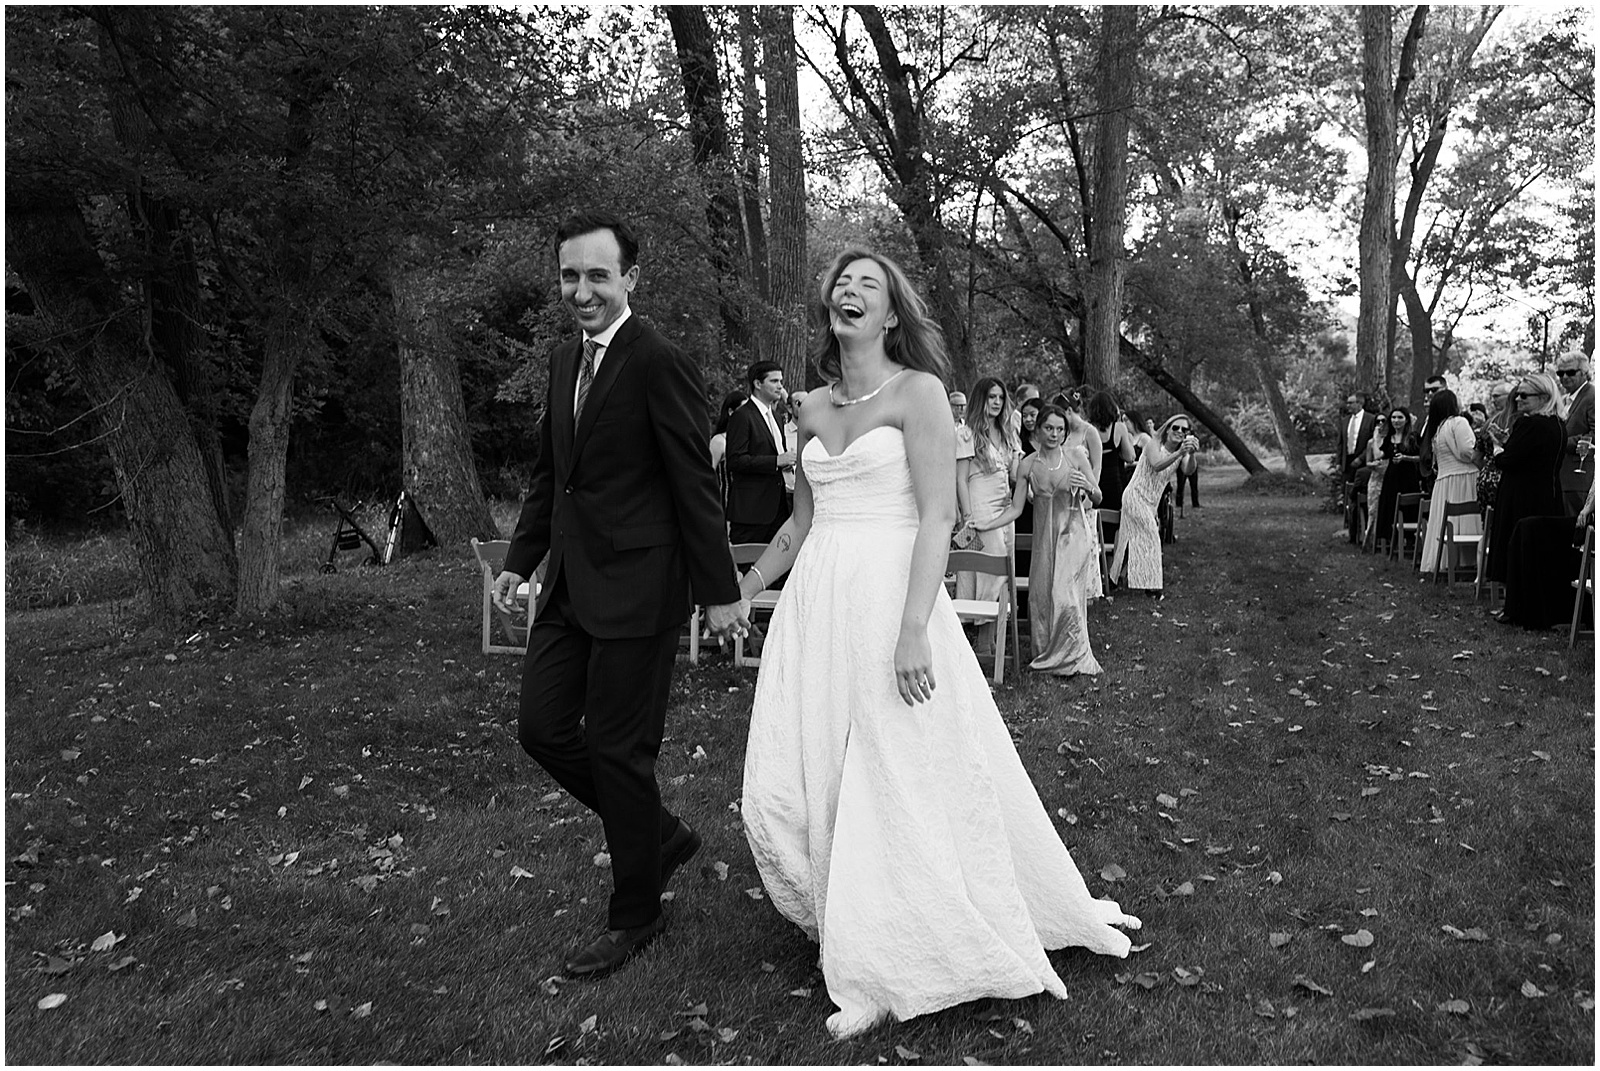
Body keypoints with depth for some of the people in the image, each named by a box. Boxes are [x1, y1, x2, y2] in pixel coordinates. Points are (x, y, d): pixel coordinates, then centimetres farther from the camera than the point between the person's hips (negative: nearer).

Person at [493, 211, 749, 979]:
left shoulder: (661, 364, -13)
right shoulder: (563, 361, 12)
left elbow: (695, 485, -14)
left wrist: (718, 591, -12)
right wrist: (520, 560, 14)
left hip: (636, 589, -8)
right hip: (569, 585, 8)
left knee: (618, 749, 2)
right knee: (543, 730, 11)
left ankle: (635, 915, 24)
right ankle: (661, 836, 33)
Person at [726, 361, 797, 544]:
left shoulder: (775, 416, 20)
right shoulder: (742, 416, -9)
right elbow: (735, 461, -17)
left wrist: (786, 458, 7)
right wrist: (776, 461, -20)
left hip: (776, 507, 8)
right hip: (750, 508, -8)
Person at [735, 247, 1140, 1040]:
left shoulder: (918, 392, -5)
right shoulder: (813, 408, 13)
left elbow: (938, 516, -13)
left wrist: (914, 629, -21)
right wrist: (736, 594, 24)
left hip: (890, 597, -6)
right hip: (815, 607, 6)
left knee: (904, 786, -1)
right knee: (783, 791, 3)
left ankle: (890, 968, 19)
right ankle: (854, 938, 27)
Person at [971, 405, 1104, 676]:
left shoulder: (1076, 455, -1)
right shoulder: (1027, 465, 2)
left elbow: (1098, 498, 4)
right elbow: (1015, 508, 3)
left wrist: (1087, 486, -18)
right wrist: (984, 526, -7)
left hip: (1074, 534, -2)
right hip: (1045, 536, 2)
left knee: (1065, 595, -9)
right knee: (1040, 595, 1)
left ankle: (1071, 658, 7)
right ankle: (1047, 655, 17)